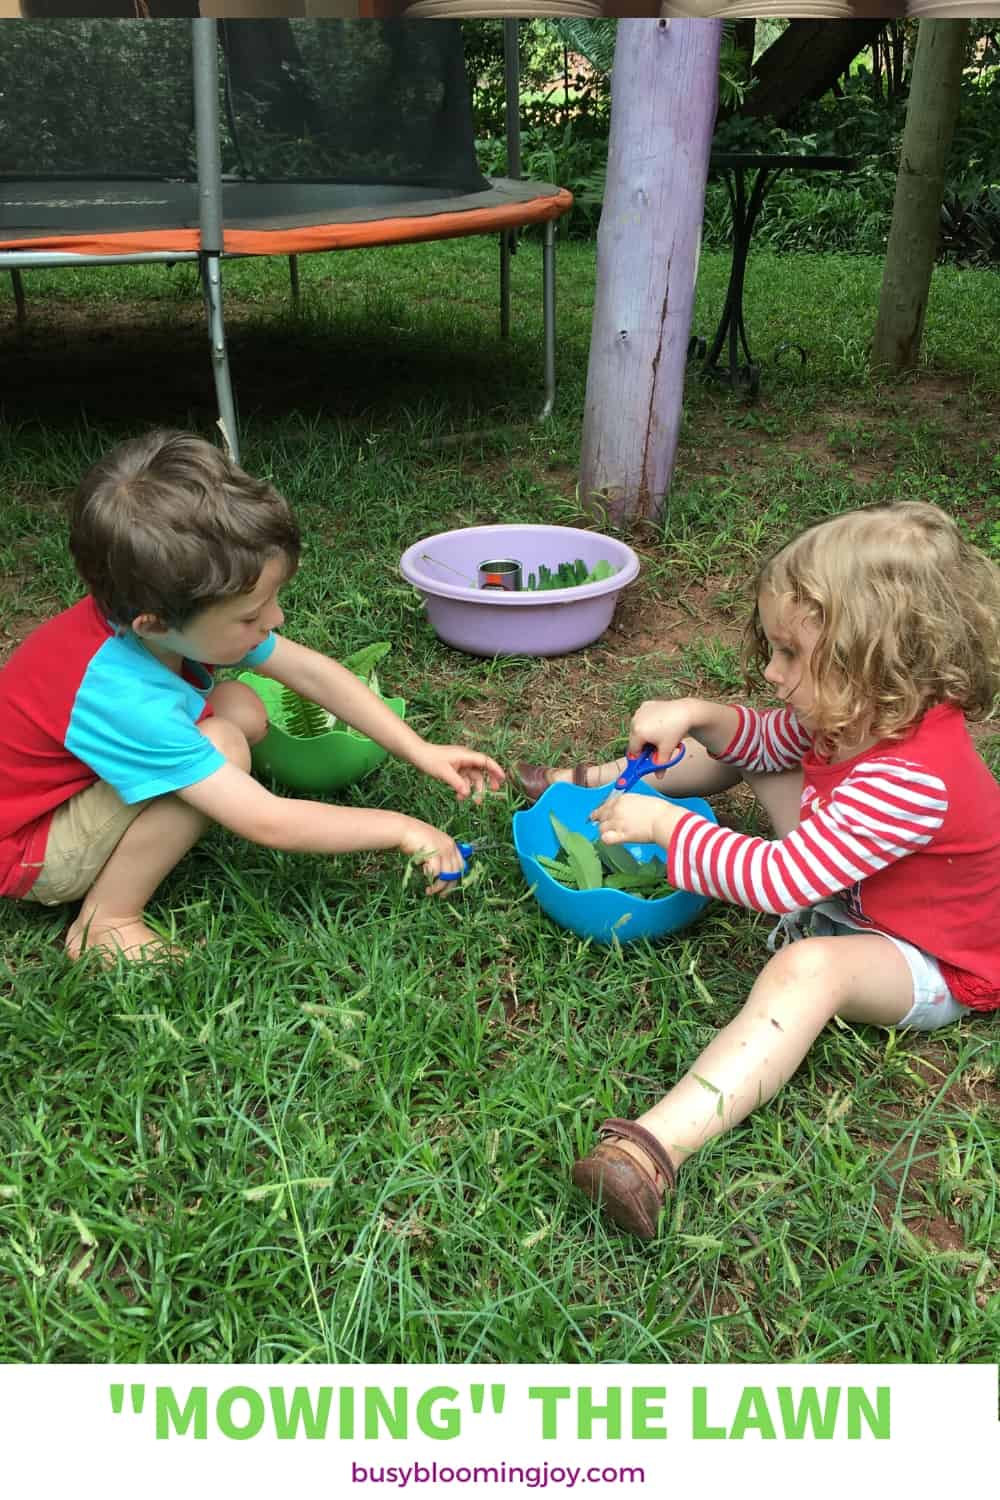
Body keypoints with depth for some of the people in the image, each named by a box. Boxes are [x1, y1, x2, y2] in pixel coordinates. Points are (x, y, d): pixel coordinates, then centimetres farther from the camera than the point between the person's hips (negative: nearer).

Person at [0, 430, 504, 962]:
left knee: (244, 708, -2)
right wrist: (402, 829, -25)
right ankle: (105, 923, -12)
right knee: (220, 744, -27)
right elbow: (267, 822, -36)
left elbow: (311, 671, -8)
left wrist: (420, 751, -9)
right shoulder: (125, 699, -39)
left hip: (75, 780, 8)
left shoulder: (154, 606, -17)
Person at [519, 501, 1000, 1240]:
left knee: (812, 966, -43)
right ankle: (592, 785, 20)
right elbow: (766, 737, 7)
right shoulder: (858, 715, -10)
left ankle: (659, 1146, -58)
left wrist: (667, 826, -30)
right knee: (749, 760, 9)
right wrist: (700, 717, -14)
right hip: (848, 892, 9)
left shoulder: (912, 781, -38)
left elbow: (780, 880, -38)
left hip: (932, 964, -9)